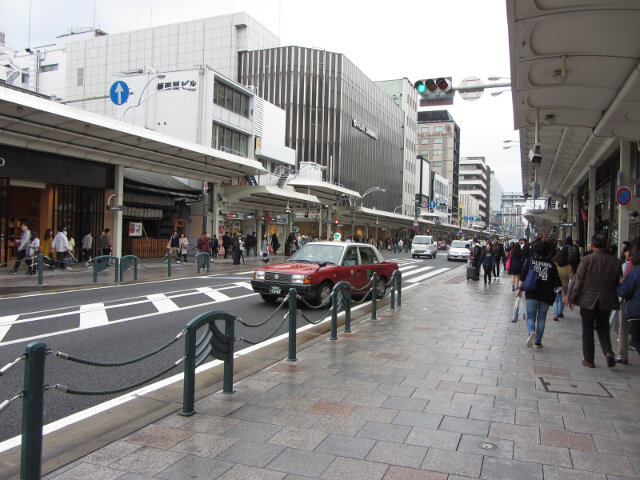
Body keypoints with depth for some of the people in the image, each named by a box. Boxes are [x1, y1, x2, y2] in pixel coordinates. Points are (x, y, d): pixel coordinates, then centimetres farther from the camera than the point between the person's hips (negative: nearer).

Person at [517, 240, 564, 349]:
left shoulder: (530, 261, 1)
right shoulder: (551, 265, 3)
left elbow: (522, 277, -2)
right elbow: (557, 283, 1)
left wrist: (519, 289, 7)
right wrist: (563, 295, 5)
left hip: (532, 294, -1)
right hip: (546, 296, 1)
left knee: (530, 316, 5)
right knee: (541, 318, 11)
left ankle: (531, 331, -25)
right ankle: (538, 341, 12)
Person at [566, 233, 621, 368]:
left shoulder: (587, 260, -13)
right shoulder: (615, 262, -2)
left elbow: (578, 281, -11)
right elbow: (619, 283, 6)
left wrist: (570, 298, -2)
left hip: (588, 300, -3)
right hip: (607, 302, 3)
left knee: (588, 329, 8)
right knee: (603, 328, 19)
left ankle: (589, 359, 13)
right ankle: (608, 351, -3)